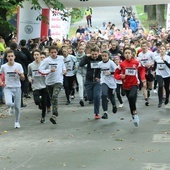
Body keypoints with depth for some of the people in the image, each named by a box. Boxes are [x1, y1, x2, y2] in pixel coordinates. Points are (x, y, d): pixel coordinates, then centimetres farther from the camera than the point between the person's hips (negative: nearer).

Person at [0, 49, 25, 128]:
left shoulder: (18, 65, -6)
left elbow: (23, 78, -4)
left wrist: (19, 73, -24)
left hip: (17, 88, 0)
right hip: (8, 88, 0)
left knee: (17, 106, 4)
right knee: (9, 103, -24)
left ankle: (17, 122, 24)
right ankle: (12, 106, 15)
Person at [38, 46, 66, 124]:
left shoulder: (61, 58, 1)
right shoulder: (46, 60, -9)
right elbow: (40, 70, -14)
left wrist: (64, 69, 8)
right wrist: (50, 70, -24)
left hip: (58, 81, -1)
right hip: (49, 82, 1)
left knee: (55, 96, -23)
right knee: (52, 99, 13)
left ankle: (54, 115, -29)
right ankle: (55, 113, 34)